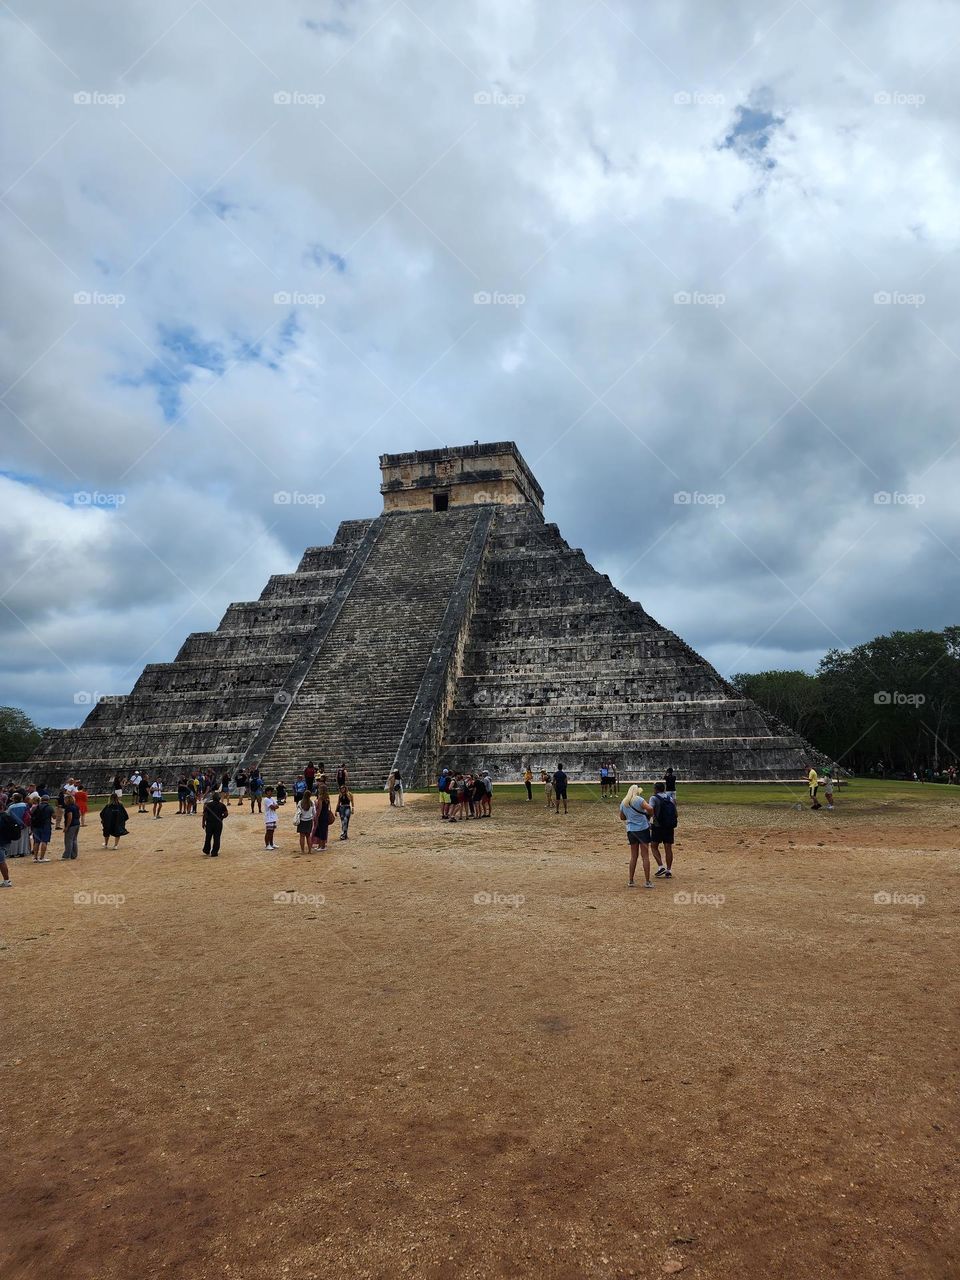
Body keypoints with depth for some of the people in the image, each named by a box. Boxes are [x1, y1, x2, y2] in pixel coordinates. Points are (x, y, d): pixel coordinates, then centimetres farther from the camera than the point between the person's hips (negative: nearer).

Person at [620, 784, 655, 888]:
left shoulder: (623, 803, 9)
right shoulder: (638, 800, -9)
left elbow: (622, 817, 19)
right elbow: (650, 808, -21)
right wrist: (649, 816, -3)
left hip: (631, 830, 5)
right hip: (643, 829, -5)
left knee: (633, 856, 13)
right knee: (645, 856, 1)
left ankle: (631, 881, 14)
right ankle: (647, 881, 2)